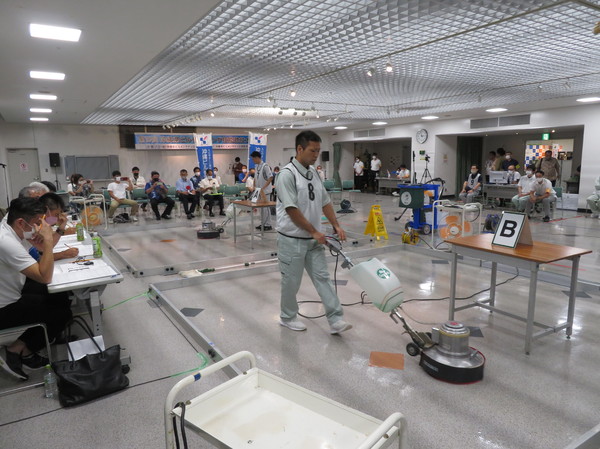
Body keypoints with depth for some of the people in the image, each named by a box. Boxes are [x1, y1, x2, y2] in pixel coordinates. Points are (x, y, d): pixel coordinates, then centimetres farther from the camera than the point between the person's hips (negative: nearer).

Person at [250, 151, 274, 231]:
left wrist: (263, 188, -23)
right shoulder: (256, 166, 9)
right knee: (261, 207, 13)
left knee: (265, 207, -3)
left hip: (265, 190, -8)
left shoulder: (265, 166, -15)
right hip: (259, 190, 8)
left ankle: (268, 225, 4)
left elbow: (271, 177, -19)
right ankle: (262, 223, 21)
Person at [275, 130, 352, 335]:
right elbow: (291, 210, -22)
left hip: (314, 239, 7)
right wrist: (314, 232, -17)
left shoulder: (314, 173, 8)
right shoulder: (287, 174, -18)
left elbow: (325, 202, 14)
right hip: (292, 240, -7)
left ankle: (335, 320, 7)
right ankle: (288, 317, 27)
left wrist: (336, 226, 4)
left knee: (323, 278, 5)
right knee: (291, 281, 8)